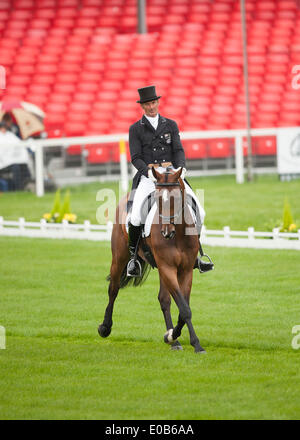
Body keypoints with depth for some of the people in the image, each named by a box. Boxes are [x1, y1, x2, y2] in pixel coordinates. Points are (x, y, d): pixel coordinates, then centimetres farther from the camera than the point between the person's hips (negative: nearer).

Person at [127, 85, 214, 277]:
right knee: (136, 216, -25)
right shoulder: (136, 129, 6)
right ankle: (132, 255, -4)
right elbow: (136, 158, -1)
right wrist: (149, 172, -19)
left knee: (199, 212, -9)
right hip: (147, 177, -3)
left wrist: (181, 168, -15)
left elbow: (179, 151, 5)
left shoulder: (171, 125, 13)